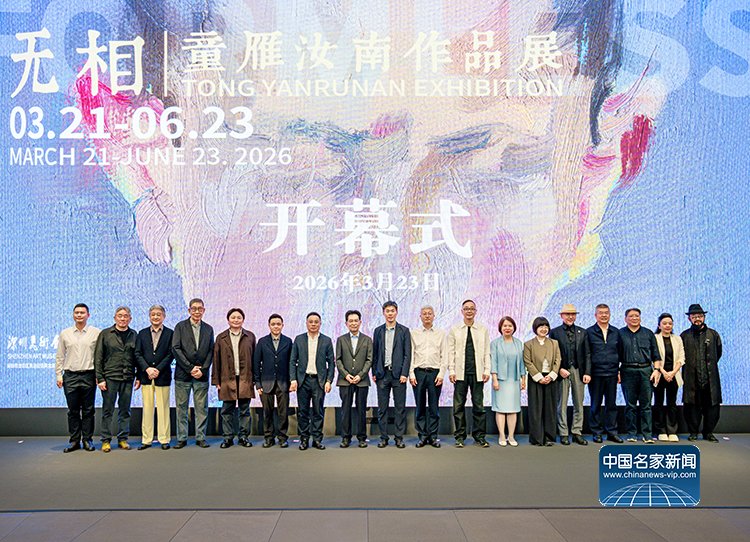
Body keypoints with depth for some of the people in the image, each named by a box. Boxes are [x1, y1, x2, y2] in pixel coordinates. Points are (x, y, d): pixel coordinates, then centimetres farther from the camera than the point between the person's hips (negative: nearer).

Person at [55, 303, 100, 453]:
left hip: (89, 375, -2)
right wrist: (58, 375, 4)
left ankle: (87, 439, 11)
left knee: (88, 410, 3)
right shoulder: (65, 333, 9)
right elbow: (60, 356, 11)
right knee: (73, 410, 5)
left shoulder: (96, 333, 2)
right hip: (70, 376, 2)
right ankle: (74, 441, 13)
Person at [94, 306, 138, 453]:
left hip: (128, 378, 2)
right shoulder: (105, 334, 2)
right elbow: (98, 357, 0)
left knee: (125, 410, 7)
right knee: (107, 410, 2)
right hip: (109, 378, -2)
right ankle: (106, 440, 10)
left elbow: (137, 357, 11)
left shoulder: (134, 335, 9)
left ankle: (123, 439, 16)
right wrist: (100, 378, -6)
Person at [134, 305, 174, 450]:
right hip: (146, 376, 2)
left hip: (163, 376, -2)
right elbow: (138, 354, 4)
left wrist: (158, 369, -12)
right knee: (147, 409, 6)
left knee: (163, 408, 1)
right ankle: (146, 440, 12)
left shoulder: (170, 333, 3)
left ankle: (164, 439, 8)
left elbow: (170, 354, -3)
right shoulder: (142, 333, 11)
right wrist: (147, 369, -9)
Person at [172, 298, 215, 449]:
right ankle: (181, 439, 12)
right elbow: (175, 349, -6)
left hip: (201, 374, 2)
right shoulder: (180, 326, 3)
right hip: (183, 374, -2)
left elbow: (211, 352, 8)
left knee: (202, 408, 3)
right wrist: (190, 368, -11)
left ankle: (200, 438, 12)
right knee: (181, 408, 4)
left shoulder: (208, 329, 11)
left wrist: (203, 370, -6)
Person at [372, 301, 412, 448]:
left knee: (400, 407, 1)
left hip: (398, 373, -2)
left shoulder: (404, 331, 3)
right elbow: (375, 353, 10)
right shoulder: (378, 331, 10)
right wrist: (374, 372, 4)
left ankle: (399, 437, 9)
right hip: (382, 374, 2)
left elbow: (407, 354, 0)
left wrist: (404, 373, -8)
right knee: (382, 407, 5)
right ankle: (383, 437, 12)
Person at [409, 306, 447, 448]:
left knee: (434, 407, 2)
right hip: (418, 372, 0)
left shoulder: (441, 334, 8)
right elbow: (410, 355, 5)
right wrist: (411, 374, -3)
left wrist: (441, 374, -5)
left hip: (435, 372, 0)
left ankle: (433, 436, 10)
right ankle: (422, 436, 10)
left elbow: (444, 356, 5)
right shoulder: (414, 333, 8)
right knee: (420, 406, 3)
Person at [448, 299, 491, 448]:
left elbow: (486, 352, 7)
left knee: (478, 405, 3)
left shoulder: (483, 330, 8)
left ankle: (479, 436, 13)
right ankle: (460, 436, 12)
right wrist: (451, 371, -3)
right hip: (460, 373, 0)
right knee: (459, 405, 3)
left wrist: (487, 370, -1)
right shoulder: (454, 330, 7)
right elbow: (451, 352, 4)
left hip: (477, 373, 0)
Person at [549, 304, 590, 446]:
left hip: (578, 371, 3)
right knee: (562, 404, 2)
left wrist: (587, 373, -1)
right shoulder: (555, 332, 3)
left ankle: (577, 433, 15)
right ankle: (563, 434, 8)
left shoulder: (582, 332, 10)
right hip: (562, 372, -2)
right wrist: (559, 369, -10)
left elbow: (587, 354, 7)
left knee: (579, 404, 6)